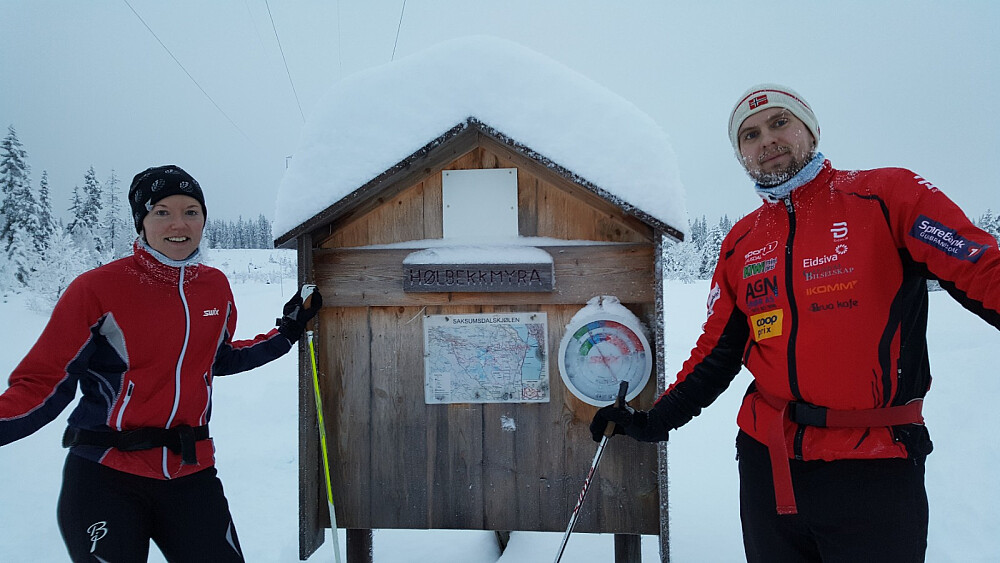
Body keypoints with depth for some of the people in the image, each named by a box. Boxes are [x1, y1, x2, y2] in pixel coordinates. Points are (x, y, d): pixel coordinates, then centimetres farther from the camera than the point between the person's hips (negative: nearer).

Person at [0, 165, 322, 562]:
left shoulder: (216, 287, 4)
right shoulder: (98, 287, -11)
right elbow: (43, 383, -9)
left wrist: (285, 334, 15)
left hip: (191, 473, 4)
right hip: (105, 477, -4)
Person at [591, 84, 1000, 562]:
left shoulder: (886, 195, -3)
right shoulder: (740, 242, 10)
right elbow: (716, 352, 12)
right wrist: (654, 421, 4)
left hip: (874, 469, -4)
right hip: (767, 462, 5)